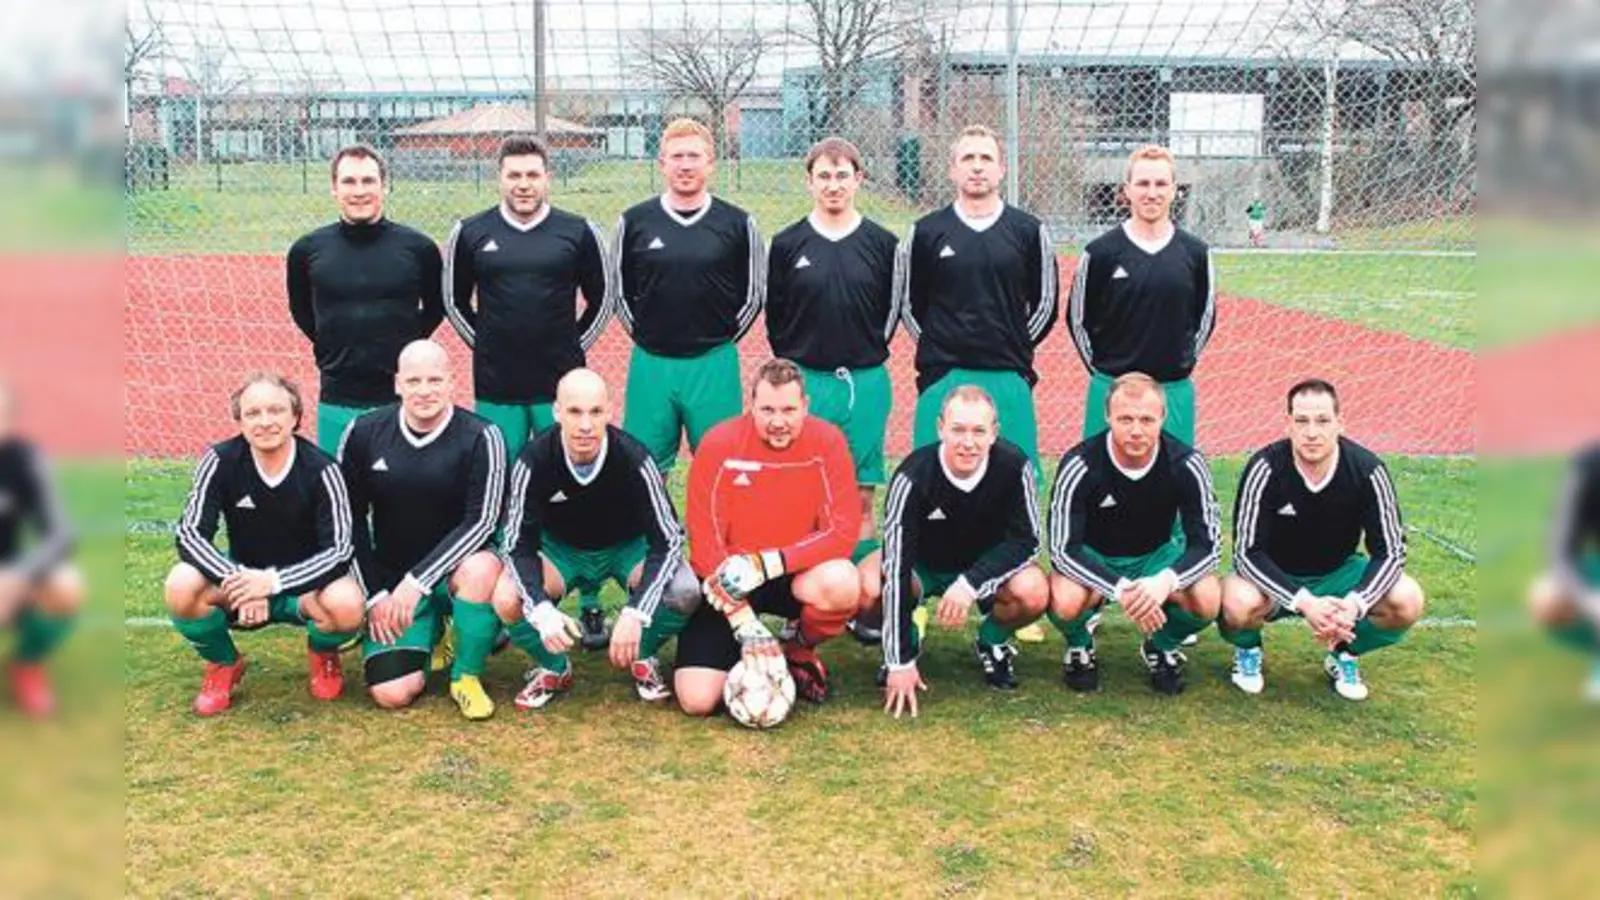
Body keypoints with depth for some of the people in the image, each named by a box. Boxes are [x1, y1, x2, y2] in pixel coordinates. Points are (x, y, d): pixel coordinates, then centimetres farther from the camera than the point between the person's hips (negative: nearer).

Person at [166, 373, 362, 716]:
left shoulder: (321, 469, -19)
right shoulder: (221, 460, -14)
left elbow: (339, 548, -20)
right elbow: (190, 534, -16)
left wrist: (274, 580, -34)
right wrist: (237, 580, -33)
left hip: (303, 584, -2)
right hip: (242, 577, 2)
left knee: (347, 606, -34)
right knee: (181, 586, -29)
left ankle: (323, 654, 6)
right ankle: (224, 664, 3)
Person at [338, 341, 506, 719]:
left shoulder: (481, 438, -12)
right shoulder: (364, 433, -3)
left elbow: (481, 522, -16)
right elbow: (350, 521, 3)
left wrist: (419, 581, -22)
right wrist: (374, 595, -3)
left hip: (455, 569, -2)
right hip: (390, 578, 2)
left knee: (482, 569, -39)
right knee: (391, 694, -14)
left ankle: (467, 677, -12)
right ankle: (430, 636, 22)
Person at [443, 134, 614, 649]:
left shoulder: (578, 233, 2)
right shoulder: (471, 233, 5)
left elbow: (600, 298, 12)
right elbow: (454, 300, 15)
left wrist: (574, 348, 6)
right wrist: (485, 346, 9)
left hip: (561, 386, -1)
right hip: (496, 389, 1)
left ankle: (591, 605, 10)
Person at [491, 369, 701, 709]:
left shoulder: (634, 459, -28)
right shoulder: (533, 461, -26)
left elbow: (667, 540, -24)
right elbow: (517, 544, -20)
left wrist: (634, 613, -37)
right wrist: (542, 609, -38)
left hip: (629, 547, -1)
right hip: (559, 549, 1)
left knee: (685, 592, -29)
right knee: (507, 599, -28)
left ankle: (642, 657, 4)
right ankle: (554, 668, 4)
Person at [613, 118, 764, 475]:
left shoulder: (737, 224, 1)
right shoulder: (634, 221, 3)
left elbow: (753, 295, 9)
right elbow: (619, 291, 12)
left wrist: (722, 339, 6)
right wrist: (644, 336, 7)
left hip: (714, 366, -1)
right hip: (650, 365, 1)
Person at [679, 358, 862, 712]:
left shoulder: (828, 442, -11)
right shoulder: (718, 444, -14)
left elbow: (843, 531, -16)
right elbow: (705, 544, -13)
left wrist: (766, 563, -27)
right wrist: (746, 624, -21)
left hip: (794, 576, 1)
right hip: (727, 585, -1)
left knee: (843, 584, -33)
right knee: (698, 700, -17)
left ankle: (801, 651, 1)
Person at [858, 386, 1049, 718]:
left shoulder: (1014, 466, -24)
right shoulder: (914, 476, -29)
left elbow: (1026, 541, -15)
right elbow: (896, 567, -30)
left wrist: (971, 583, -32)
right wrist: (900, 663, -32)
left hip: (986, 566, 1)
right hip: (922, 565, -1)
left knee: (1033, 592, -30)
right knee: (865, 590, -30)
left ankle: (992, 642, 5)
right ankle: (906, 640, 5)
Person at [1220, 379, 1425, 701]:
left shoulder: (1366, 469, -19)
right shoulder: (1266, 467, -24)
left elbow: (1390, 551, -14)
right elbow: (1247, 552, -23)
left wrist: (1354, 604, -33)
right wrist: (1305, 602, -36)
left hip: (1337, 575, 3)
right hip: (1274, 578, -2)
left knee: (1407, 601, -24)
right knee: (1239, 604, -36)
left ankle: (1344, 655, 7)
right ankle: (1248, 651, 3)